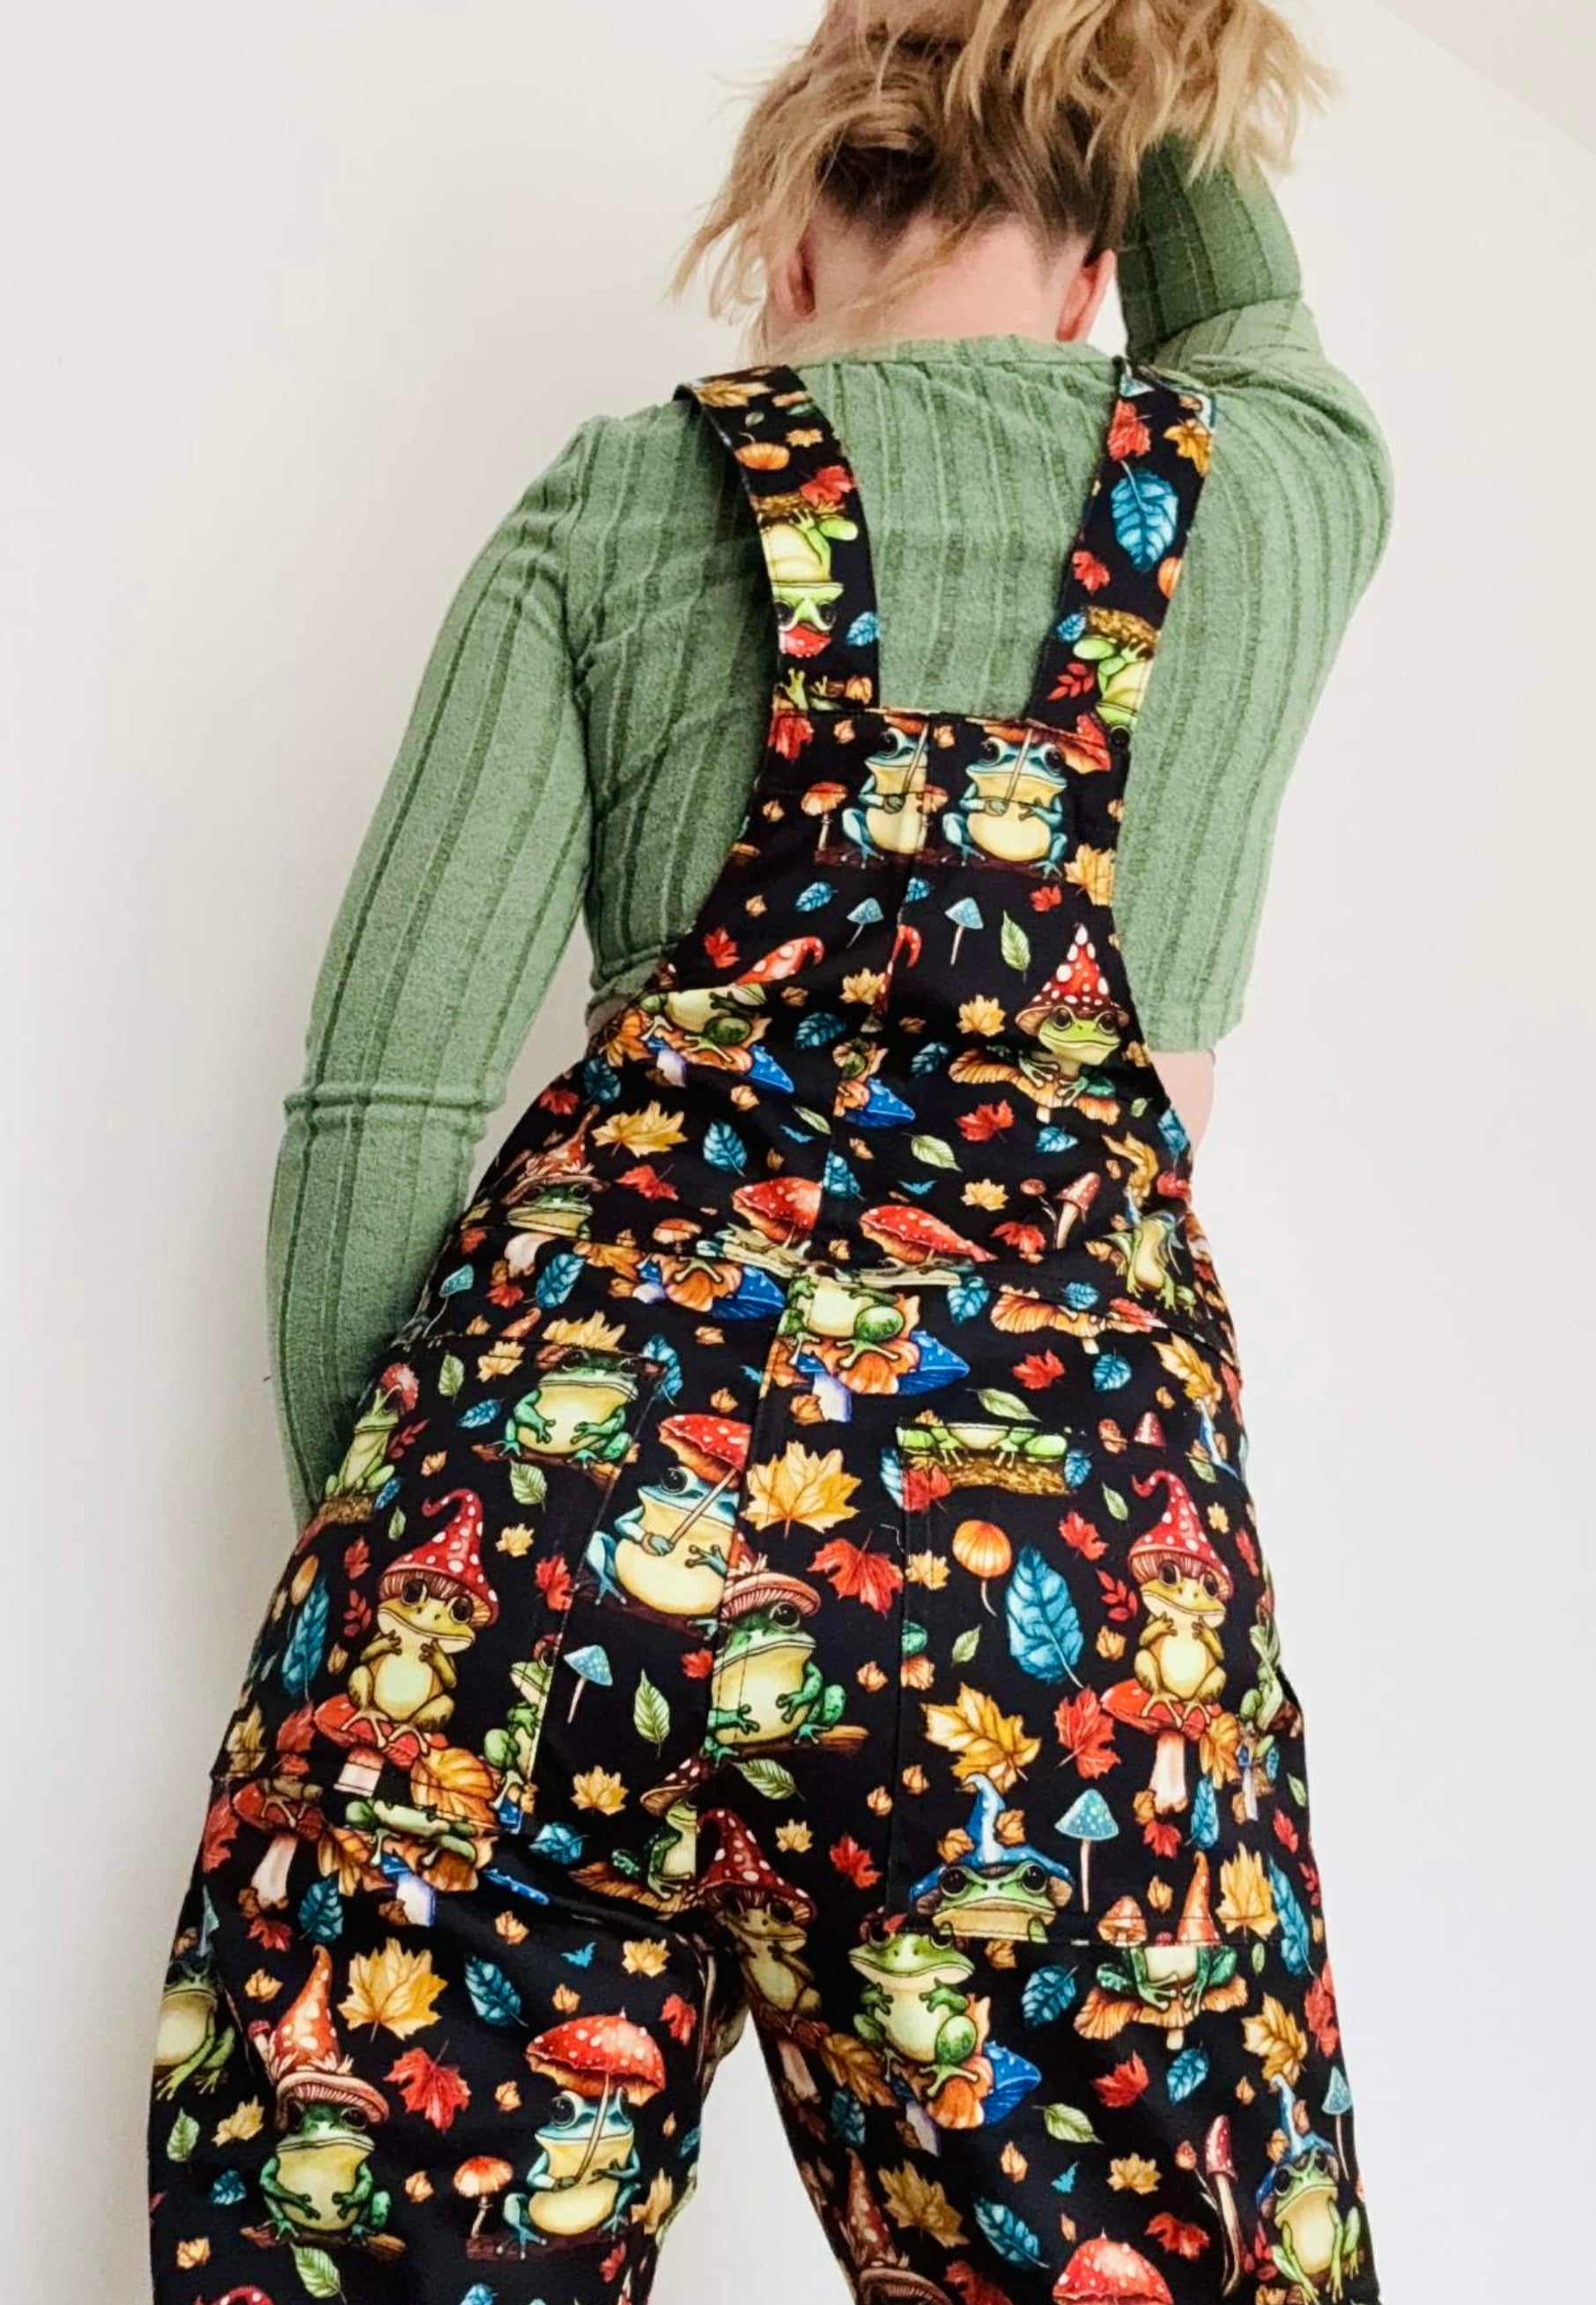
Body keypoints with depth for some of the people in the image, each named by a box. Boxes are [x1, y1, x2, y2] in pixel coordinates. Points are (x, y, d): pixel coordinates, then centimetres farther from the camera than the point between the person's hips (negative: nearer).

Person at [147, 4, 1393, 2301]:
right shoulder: (1295, 484, 16)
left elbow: (386, 1096, 3)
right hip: (1080, 1461, 1)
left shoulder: (609, 505, 11)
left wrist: (381, 1537, 10)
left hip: (560, 1410, 0)